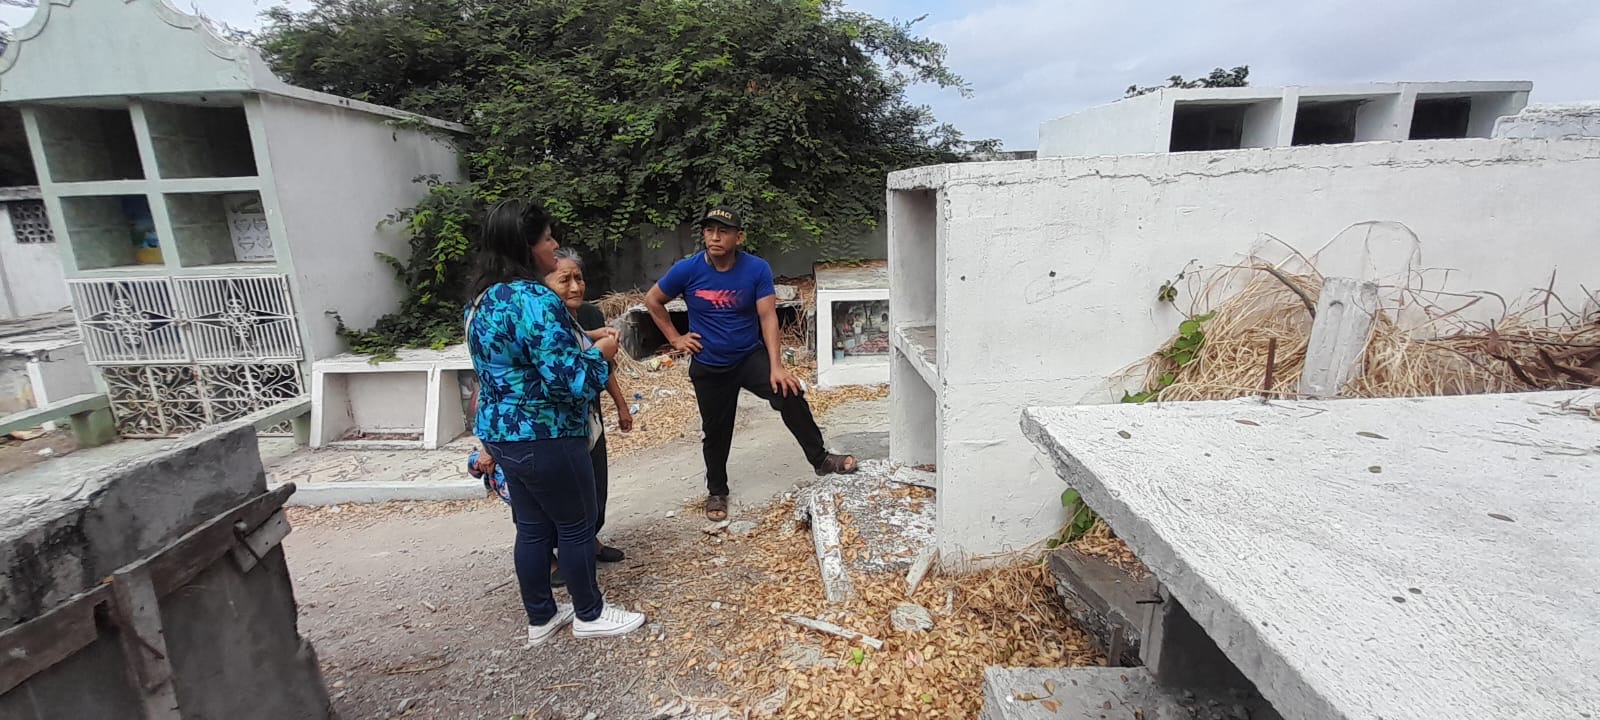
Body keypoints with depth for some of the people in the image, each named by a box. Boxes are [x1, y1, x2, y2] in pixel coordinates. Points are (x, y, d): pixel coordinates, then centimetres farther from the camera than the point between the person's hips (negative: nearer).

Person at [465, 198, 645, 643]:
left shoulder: (483, 299, 9)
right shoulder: (535, 299, -23)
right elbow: (567, 378, -26)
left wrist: (581, 341, 15)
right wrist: (601, 353, -8)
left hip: (501, 433, 9)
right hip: (544, 438, -9)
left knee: (532, 528, 19)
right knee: (576, 525, 9)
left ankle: (540, 618, 34)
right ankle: (590, 615, 27)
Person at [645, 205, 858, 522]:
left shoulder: (757, 269, -15)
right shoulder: (687, 270, -14)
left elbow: (768, 317, -19)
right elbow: (652, 301, 2)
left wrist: (776, 367, -28)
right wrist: (675, 338, -1)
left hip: (750, 356, 0)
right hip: (708, 367, 1)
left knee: (790, 395, -23)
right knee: (715, 431, 11)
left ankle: (821, 459, -5)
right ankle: (716, 491, 35)